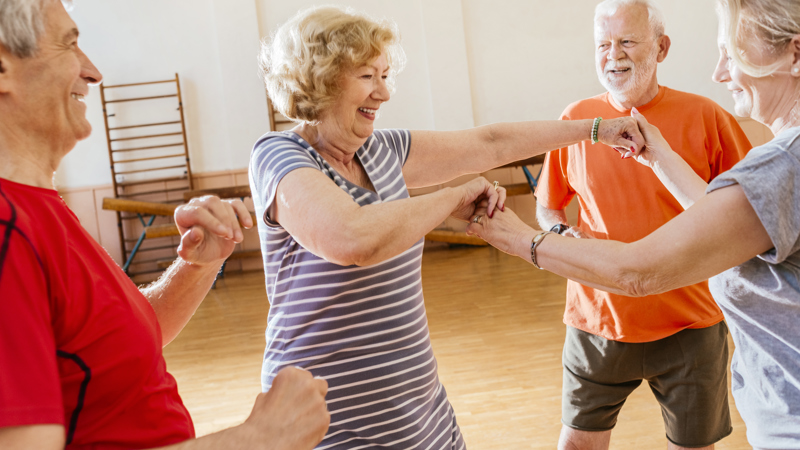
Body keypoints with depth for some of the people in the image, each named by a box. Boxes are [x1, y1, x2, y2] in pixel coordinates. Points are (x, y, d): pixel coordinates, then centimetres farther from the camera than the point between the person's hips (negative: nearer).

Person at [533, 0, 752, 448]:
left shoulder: (704, 116, -6)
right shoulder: (576, 119, 0)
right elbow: (548, 206, 10)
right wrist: (563, 234, -10)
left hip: (690, 325, -1)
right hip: (597, 319, 2)